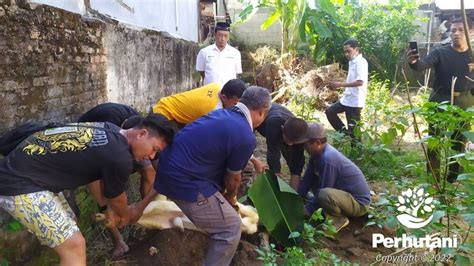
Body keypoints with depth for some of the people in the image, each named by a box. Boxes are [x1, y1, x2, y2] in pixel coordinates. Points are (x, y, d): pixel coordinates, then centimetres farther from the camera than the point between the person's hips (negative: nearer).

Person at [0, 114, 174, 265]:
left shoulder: (110, 130, 3)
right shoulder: (120, 158, -24)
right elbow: (116, 197, -3)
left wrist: (111, 209, 28)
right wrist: (127, 214, 19)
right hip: (18, 185, -10)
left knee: (68, 227, 20)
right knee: (74, 244, -10)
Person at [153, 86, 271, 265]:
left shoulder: (223, 113, 9)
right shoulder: (246, 137, -17)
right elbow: (233, 178, 0)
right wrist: (231, 197, 20)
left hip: (170, 168, 9)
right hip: (185, 181, -9)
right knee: (231, 229, 2)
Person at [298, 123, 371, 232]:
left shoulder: (328, 158, -29)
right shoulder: (318, 153, -2)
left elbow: (322, 191, -24)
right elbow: (307, 180, 4)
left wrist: (307, 209, -13)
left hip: (358, 202, -9)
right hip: (345, 192, 9)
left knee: (324, 195, -35)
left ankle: (339, 220, -5)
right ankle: (340, 210, 12)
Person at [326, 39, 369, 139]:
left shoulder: (361, 62, -15)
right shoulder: (352, 62, 14)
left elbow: (360, 82, -26)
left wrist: (340, 84, -22)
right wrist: (338, 86, 6)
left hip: (355, 101, -9)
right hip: (347, 99, 10)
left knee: (353, 129, -1)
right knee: (330, 111, 12)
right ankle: (344, 132, 18)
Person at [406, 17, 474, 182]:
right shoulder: (440, 52, -4)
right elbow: (424, 65, -23)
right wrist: (413, 62, -45)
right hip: (440, 102, -3)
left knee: (459, 143, 12)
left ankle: (453, 177, 26)